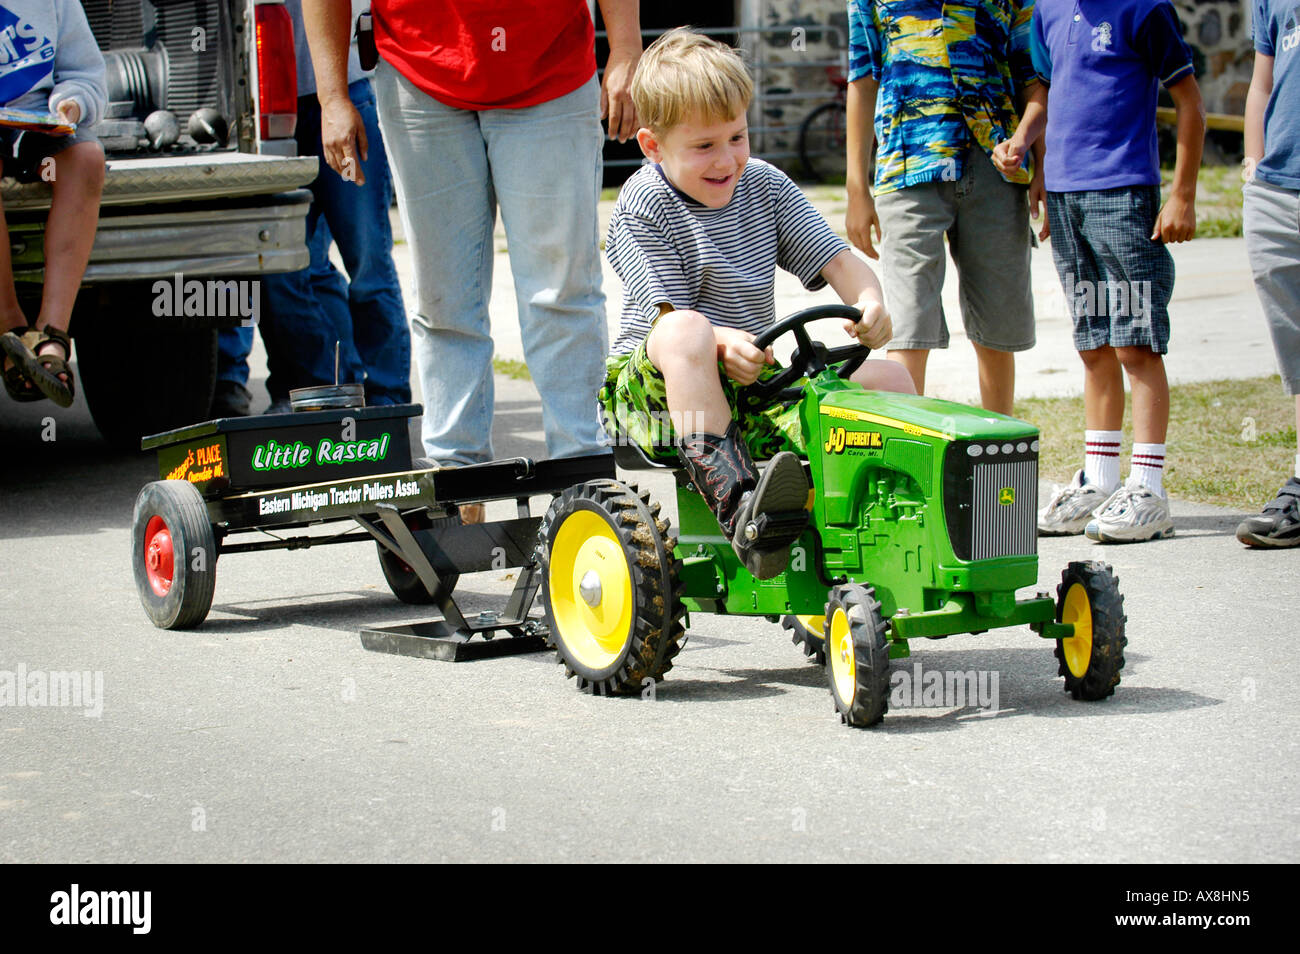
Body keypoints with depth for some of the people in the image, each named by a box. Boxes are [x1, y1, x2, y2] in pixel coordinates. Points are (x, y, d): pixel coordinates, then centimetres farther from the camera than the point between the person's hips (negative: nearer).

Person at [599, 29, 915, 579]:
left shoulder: (765, 186, 9)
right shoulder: (644, 206, -7)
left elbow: (837, 260, 4)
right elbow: (672, 316, -15)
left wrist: (869, 302, -20)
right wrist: (722, 343, -37)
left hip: (754, 384, 6)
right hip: (654, 387, -6)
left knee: (892, 380, -8)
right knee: (687, 333, -41)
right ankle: (735, 502, -51)